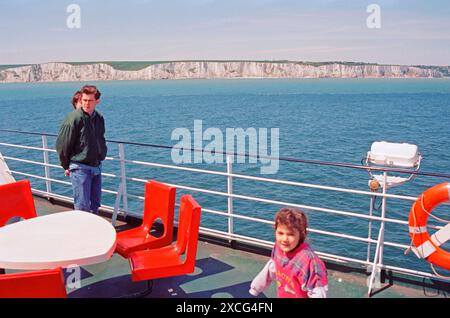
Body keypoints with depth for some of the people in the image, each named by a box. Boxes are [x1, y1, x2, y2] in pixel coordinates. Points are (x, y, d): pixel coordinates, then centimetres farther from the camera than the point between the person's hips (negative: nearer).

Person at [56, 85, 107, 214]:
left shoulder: (99, 118, 5)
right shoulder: (74, 118, -14)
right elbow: (62, 144, -9)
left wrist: (102, 155, 12)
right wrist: (66, 166, -1)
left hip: (96, 167, 6)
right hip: (80, 168, -6)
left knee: (95, 204, 14)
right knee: (82, 206, -2)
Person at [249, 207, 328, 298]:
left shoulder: (308, 260, -32)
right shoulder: (278, 248, -12)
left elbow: (318, 292, -25)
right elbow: (270, 270, 6)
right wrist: (254, 289, 16)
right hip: (281, 295, 6)